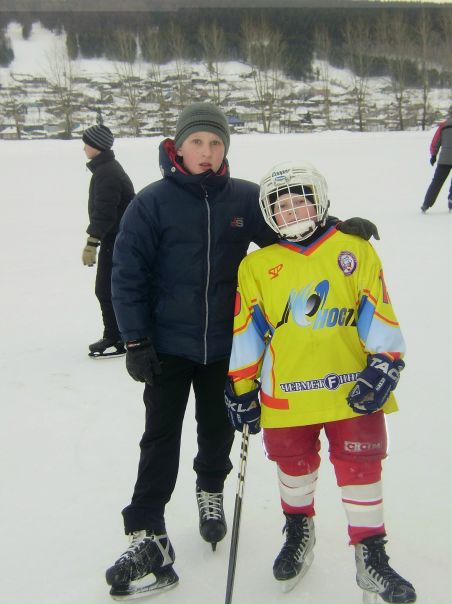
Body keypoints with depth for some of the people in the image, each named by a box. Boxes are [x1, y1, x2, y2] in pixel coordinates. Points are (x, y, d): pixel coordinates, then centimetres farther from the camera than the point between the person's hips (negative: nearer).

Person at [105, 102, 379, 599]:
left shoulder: (245, 198, -2)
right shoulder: (153, 202, -9)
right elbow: (127, 273, -7)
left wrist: (337, 228, -12)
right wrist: (136, 341, -10)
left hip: (225, 343, 3)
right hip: (168, 346, -2)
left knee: (217, 428, 18)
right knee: (161, 440, 1)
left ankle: (211, 491, 47)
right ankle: (148, 538, 11)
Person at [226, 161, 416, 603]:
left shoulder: (356, 251, 2)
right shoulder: (257, 267, 4)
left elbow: (377, 314, -1)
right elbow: (247, 331, 4)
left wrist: (384, 364, -10)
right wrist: (242, 387, 3)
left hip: (353, 390, -1)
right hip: (286, 395, 1)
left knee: (360, 468, 5)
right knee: (293, 464, 16)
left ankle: (371, 557, 21)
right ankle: (298, 531, 43)